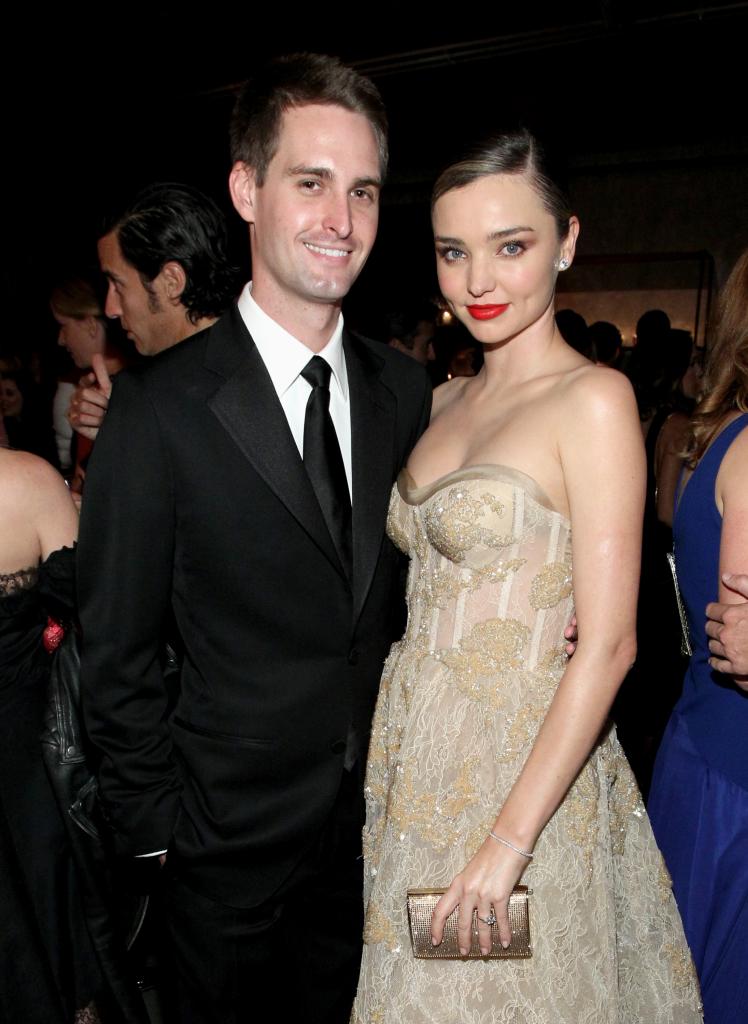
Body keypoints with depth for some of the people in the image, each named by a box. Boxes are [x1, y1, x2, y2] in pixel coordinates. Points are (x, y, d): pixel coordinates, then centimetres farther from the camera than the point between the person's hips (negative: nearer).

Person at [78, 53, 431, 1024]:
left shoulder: (406, 391, -3)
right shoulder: (160, 407, -18)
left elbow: (403, 595, 5)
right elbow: (116, 653, -11)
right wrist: (157, 822, -6)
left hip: (375, 825, 4)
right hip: (231, 839, -3)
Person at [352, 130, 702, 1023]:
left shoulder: (594, 399, -15)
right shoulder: (444, 400, 6)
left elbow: (607, 644, -18)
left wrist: (508, 840, -19)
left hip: (521, 766, -6)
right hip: (418, 749, 6)